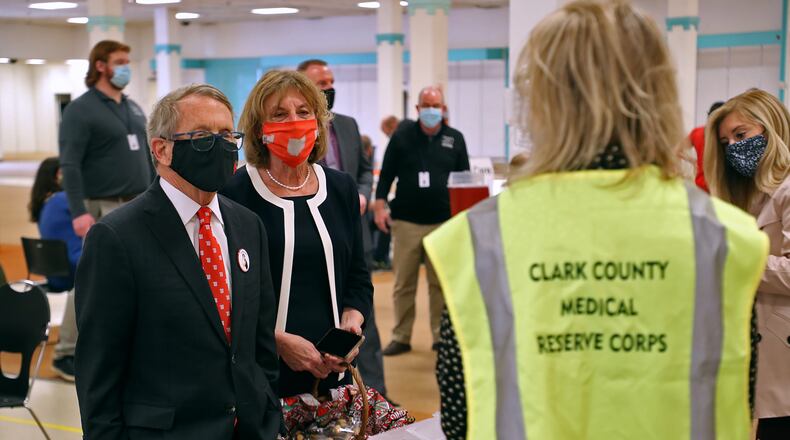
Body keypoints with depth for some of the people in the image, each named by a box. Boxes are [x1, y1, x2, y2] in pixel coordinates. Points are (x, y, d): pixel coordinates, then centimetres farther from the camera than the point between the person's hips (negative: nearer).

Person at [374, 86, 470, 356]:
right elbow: (386, 173, 3)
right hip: (406, 221, -1)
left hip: (443, 222, 1)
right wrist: (380, 206, -6)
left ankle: (442, 336, 16)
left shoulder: (455, 139, 6)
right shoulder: (402, 134, 2)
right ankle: (401, 337, 14)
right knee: (403, 284, 5)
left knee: (441, 283, 6)